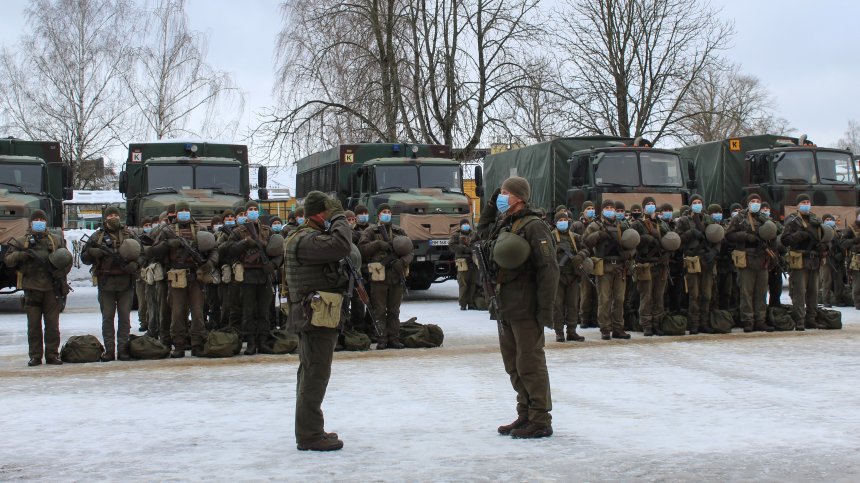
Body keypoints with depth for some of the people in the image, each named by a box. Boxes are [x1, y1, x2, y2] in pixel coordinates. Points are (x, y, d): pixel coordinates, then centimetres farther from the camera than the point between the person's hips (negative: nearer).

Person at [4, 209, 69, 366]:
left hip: (52, 288, 0)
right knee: (33, 324, 2)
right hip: (31, 288, 0)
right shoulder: (21, 242, 9)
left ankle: (52, 354, 7)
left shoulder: (56, 241, 11)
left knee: (52, 324, 1)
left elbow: (68, 260, 12)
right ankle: (35, 356, 7)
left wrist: (60, 275, -3)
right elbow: (8, 260, 3)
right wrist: (21, 255, -16)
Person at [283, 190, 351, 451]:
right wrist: (339, 219, -18)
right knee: (315, 374, -8)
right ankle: (309, 435, -4)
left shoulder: (310, 237, 19)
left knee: (310, 373, 17)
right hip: (317, 316, -11)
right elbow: (340, 246, -32)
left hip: (313, 318, 11)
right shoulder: (307, 240, -17)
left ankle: (309, 430, 28)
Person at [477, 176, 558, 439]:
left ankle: (541, 421, 4)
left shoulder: (533, 226, -12)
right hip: (504, 309, 9)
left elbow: (549, 269, -17)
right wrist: (490, 204, 19)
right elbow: (482, 231, 36)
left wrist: (545, 309, -19)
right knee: (513, 365, 14)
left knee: (530, 364, -3)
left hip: (525, 309, -9)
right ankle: (525, 415, 24)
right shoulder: (501, 225, 14)